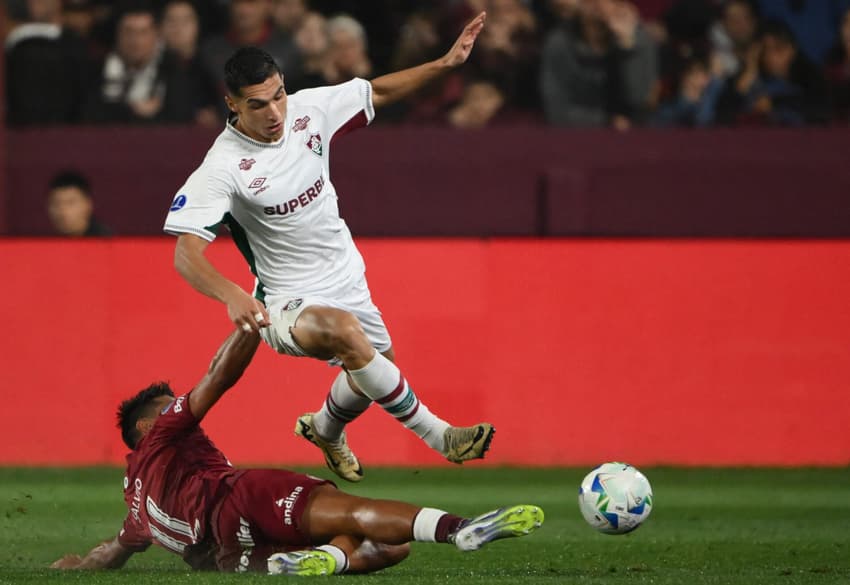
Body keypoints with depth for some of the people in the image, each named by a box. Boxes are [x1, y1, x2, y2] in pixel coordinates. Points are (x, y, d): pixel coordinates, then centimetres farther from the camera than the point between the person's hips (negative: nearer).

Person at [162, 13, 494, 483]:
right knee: (343, 330, -37)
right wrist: (230, 294, -48)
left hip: (347, 281, 7)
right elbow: (185, 253, -31)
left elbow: (378, 93, 9)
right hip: (286, 302, -7)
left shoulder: (308, 109, -9)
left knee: (372, 368, 24)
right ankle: (437, 435, -25)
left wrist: (446, 63, 1)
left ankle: (324, 430, 60)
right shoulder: (223, 167, -25)